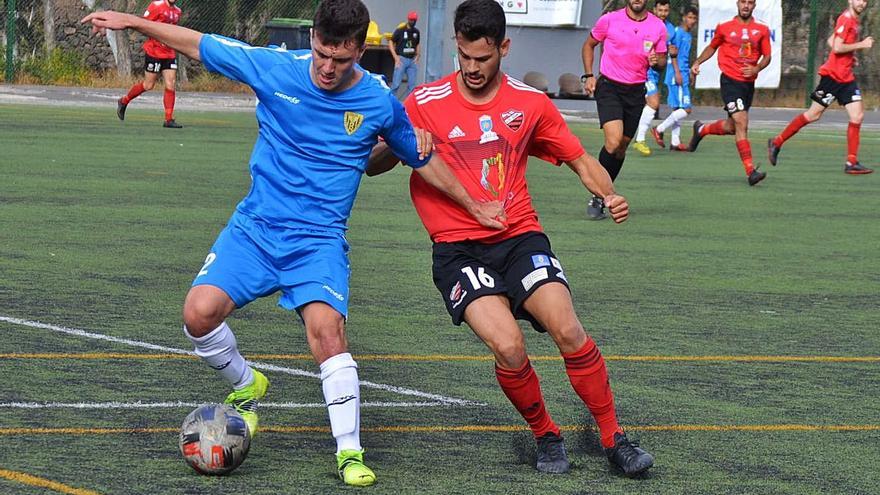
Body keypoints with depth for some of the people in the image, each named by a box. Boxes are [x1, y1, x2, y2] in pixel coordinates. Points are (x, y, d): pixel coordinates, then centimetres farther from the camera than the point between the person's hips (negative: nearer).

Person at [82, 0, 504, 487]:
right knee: (200, 312, -18)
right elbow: (199, 45, 4)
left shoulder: (379, 103, -4)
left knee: (327, 328, -26)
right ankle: (245, 386, 14)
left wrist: (475, 206, 20)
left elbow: (424, 160, 13)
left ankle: (350, 452, -15)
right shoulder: (275, 68, -5)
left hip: (319, 241, -2)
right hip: (254, 227, 2)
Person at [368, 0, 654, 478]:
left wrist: (609, 195, -4)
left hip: (519, 236, 2)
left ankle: (614, 438, -5)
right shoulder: (425, 103, 1)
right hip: (458, 247, -2)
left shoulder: (530, 102, 8)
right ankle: (546, 435, 1)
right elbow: (371, 165, 5)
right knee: (508, 346, -25)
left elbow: (581, 161, 17)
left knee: (567, 331, -22)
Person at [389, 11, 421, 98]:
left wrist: (417, 56, 7)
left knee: (412, 85, 2)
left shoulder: (416, 32, 11)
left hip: (412, 60, 5)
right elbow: (391, 43, -1)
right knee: (396, 84, -11)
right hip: (401, 59, -5)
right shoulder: (400, 30, -3)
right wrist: (396, 57, -9)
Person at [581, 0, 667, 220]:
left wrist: (657, 61, -12)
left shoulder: (658, 27, 2)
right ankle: (598, 196, -8)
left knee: (622, 147, 9)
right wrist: (588, 76, 0)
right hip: (609, 88, -4)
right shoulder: (609, 20, -5)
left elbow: (662, 61, 12)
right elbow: (589, 45, 10)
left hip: (636, 92, 4)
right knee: (613, 141, -20)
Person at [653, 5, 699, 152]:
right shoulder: (679, 32, -10)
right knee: (686, 109, -12)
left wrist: (689, 72, 26)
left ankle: (675, 142, 13)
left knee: (678, 109, 10)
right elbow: (673, 53, -15)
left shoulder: (688, 35, 17)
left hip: (683, 77, 10)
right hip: (677, 76, -10)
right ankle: (659, 130, -6)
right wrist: (677, 73, -20)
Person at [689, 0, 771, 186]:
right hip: (730, 81, -4)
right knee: (741, 123, -16)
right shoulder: (724, 28, 2)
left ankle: (701, 130, 45)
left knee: (731, 127, 14)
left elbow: (767, 56, 7)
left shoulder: (762, 30, 5)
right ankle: (750, 171, -19)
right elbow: (712, 47, 17)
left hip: (749, 83, 4)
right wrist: (697, 62, 4)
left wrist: (757, 68, -12)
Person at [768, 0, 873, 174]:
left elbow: (832, 41, 24)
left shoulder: (853, 20, 14)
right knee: (814, 114, -2)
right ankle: (776, 143, 12)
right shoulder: (846, 19, -14)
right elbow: (837, 47, -21)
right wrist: (861, 45, -16)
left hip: (846, 77, 9)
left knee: (857, 115, -3)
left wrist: (850, 54, 14)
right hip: (833, 75, -9)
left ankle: (852, 163, -2)